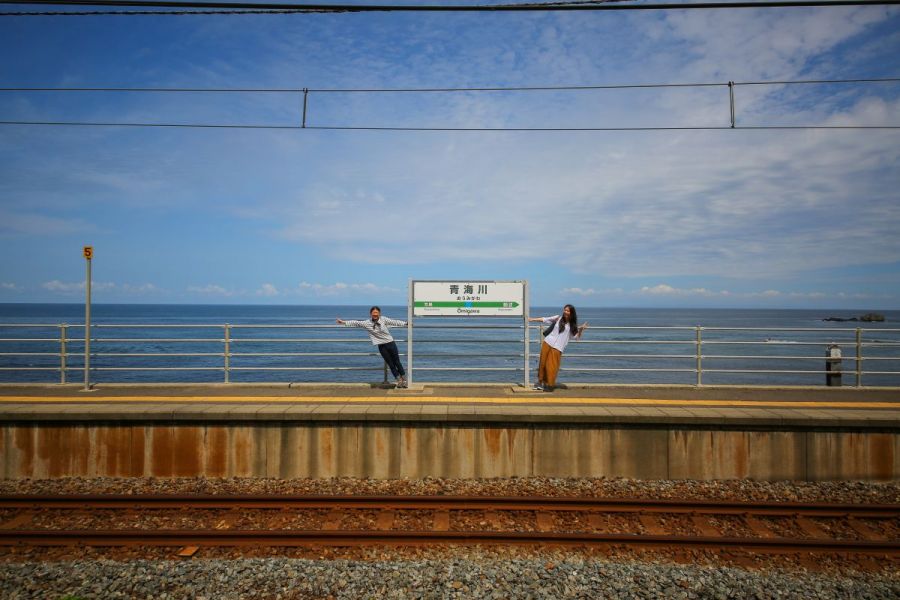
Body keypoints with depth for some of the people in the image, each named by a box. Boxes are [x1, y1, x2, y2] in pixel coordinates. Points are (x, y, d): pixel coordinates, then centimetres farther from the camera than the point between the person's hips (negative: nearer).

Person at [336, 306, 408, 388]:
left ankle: (404, 379, 17)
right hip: (381, 346, 1)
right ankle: (399, 380, 20)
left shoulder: (383, 319, -4)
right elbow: (356, 323, -2)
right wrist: (343, 322, -4)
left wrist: (406, 323, -6)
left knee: (397, 362, 5)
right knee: (390, 364, 6)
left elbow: (394, 322, -2)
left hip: (390, 343, -1)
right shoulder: (367, 323, -4)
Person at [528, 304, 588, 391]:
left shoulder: (572, 325, 5)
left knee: (552, 366, -4)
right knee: (543, 363, 4)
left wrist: (581, 329, -12)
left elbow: (577, 337, 4)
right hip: (547, 343, 1)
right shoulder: (558, 318, 5)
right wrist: (532, 319, 7)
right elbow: (545, 319, 9)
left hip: (557, 348, -1)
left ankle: (549, 385, 10)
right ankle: (540, 381, 20)